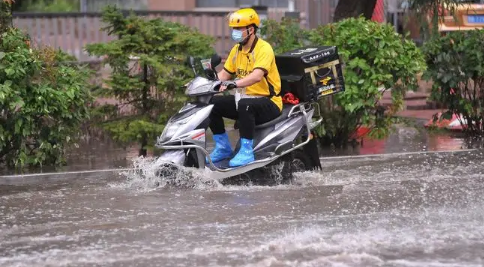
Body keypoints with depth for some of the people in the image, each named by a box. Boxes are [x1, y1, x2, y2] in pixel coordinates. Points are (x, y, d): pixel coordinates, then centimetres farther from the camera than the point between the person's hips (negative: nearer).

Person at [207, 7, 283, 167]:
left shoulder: (264, 48, -16)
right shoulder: (237, 50, 10)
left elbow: (257, 76, -31)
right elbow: (224, 74, 13)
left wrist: (234, 84, -45)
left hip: (269, 102, -8)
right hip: (246, 98, 8)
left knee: (245, 105, -39)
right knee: (212, 104, -8)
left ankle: (247, 152, -33)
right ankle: (223, 148, 4)